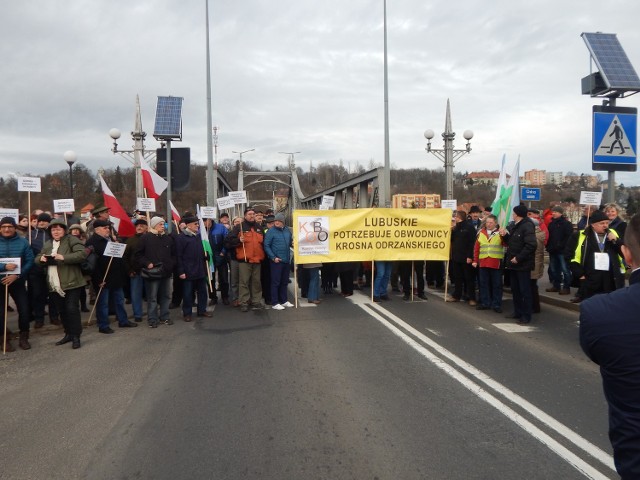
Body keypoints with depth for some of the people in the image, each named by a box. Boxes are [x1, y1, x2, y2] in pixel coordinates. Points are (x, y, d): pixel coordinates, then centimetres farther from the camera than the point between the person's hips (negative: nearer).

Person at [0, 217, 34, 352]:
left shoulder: (23, 242, -2)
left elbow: (30, 261, -4)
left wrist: (17, 275, -15)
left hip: (18, 281, 0)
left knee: (24, 309, 0)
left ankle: (24, 338, 16)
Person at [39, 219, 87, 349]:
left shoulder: (72, 239, -4)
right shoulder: (47, 244, 18)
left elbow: (82, 253, -17)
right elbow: (37, 258, 23)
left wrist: (64, 257, -25)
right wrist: (41, 258, -2)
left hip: (71, 282, -7)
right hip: (55, 285, 7)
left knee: (72, 309, -6)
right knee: (62, 311, 14)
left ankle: (76, 336, 3)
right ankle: (68, 334, 27)